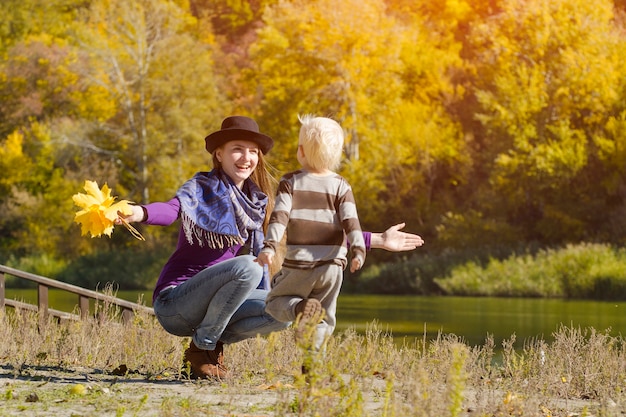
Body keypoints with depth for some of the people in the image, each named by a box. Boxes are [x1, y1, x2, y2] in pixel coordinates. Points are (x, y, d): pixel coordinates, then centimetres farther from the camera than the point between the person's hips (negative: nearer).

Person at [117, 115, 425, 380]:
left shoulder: (261, 202, 7)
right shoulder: (202, 188, -11)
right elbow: (173, 209, -33)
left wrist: (377, 240, 7)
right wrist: (139, 213, -57)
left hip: (209, 306, 6)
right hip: (174, 303, -6)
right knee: (246, 267, -29)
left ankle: (215, 340, 4)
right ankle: (201, 348, -13)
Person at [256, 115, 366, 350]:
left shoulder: (291, 182, 1)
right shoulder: (341, 186, 5)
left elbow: (280, 216, -11)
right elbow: (351, 221, -7)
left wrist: (270, 246, -20)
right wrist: (358, 250, -15)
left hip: (298, 264, -2)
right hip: (332, 267, 2)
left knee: (274, 302, 17)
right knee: (325, 320, 13)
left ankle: (300, 308, -14)